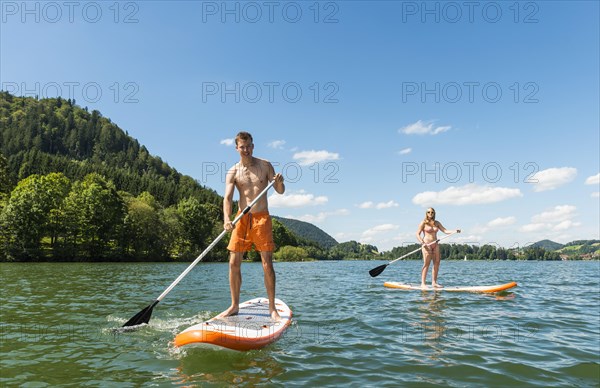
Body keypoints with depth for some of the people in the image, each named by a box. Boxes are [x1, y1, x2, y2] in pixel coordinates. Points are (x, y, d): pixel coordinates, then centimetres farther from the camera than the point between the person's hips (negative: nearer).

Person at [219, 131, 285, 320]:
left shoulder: (265, 165, 4)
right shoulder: (233, 172, 4)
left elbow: (280, 191, 5)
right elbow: (227, 197, -9)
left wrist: (279, 182, -19)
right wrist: (227, 219, -27)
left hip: (262, 218, -2)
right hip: (242, 219, 2)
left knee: (267, 265, -5)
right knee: (234, 264, 1)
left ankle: (272, 308, 5)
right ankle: (234, 306, 16)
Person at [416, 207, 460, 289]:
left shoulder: (437, 223, 14)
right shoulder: (423, 223, -1)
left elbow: (445, 231, 6)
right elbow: (418, 234, -4)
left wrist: (454, 231, -10)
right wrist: (422, 243, -17)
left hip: (435, 245, 6)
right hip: (427, 245, -6)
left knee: (437, 263, 1)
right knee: (426, 263, -10)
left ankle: (434, 282, 8)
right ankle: (423, 283, -8)